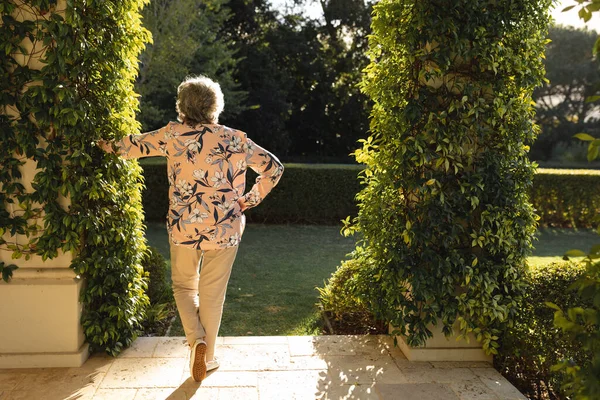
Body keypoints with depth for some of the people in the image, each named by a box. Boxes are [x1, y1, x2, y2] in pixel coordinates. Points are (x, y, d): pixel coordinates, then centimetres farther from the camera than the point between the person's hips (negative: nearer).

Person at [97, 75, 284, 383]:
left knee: (184, 286, 22)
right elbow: (273, 168, 2)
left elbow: (135, 145, 10)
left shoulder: (174, 135, -3)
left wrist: (108, 145, 30)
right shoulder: (235, 140, -1)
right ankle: (207, 357, 23)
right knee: (212, 295, 13)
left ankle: (196, 340, 2)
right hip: (225, 230, 0)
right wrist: (249, 200, 9)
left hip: (184, 229, 0)